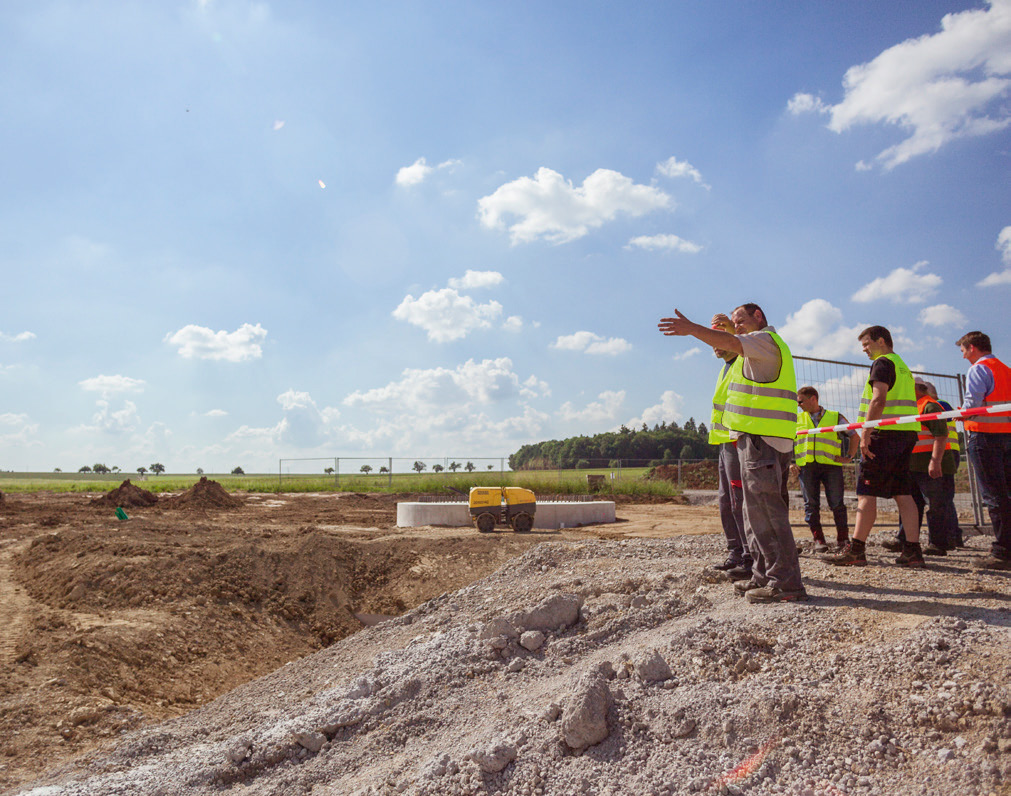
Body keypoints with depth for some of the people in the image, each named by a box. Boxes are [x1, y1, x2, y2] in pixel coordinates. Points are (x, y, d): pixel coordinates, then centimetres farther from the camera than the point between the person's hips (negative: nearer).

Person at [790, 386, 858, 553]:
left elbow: (854, 436, 18)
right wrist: (790, 463, 8)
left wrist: (849, 457, 7)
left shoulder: (835, 417, 12)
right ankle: (818, 539, 5)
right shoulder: (797, 419, 18)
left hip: (831, 465, -2)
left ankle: (843, 539, 6)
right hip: (806, 466, 2)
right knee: (811, 504, -1)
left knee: (836, 503, -4)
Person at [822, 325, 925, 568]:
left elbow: (878, 400, -18)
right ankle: (912, 550, 4)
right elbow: (899, 403, 22)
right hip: (906, 434, 9)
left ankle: (855, 550, -10)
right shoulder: (902, 366, 24)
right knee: (903, 493, 7)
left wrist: (865, 433, -20)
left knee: (866, 493, -9)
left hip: (886, 433, -9)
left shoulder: (883, 362, -5)